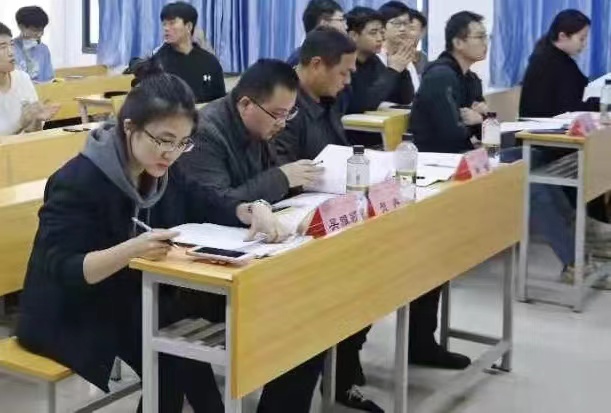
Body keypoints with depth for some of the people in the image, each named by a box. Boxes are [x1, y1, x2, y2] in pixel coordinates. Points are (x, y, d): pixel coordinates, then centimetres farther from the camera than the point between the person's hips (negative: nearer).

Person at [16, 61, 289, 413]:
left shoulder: (162, 173, 1)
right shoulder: (76, 182, -21)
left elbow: (208, 209, 6)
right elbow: (64, 270, -26)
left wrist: (253, 210, -16)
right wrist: (131, 249, -42)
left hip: (133, 303, 7)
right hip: (72, 317, -7)